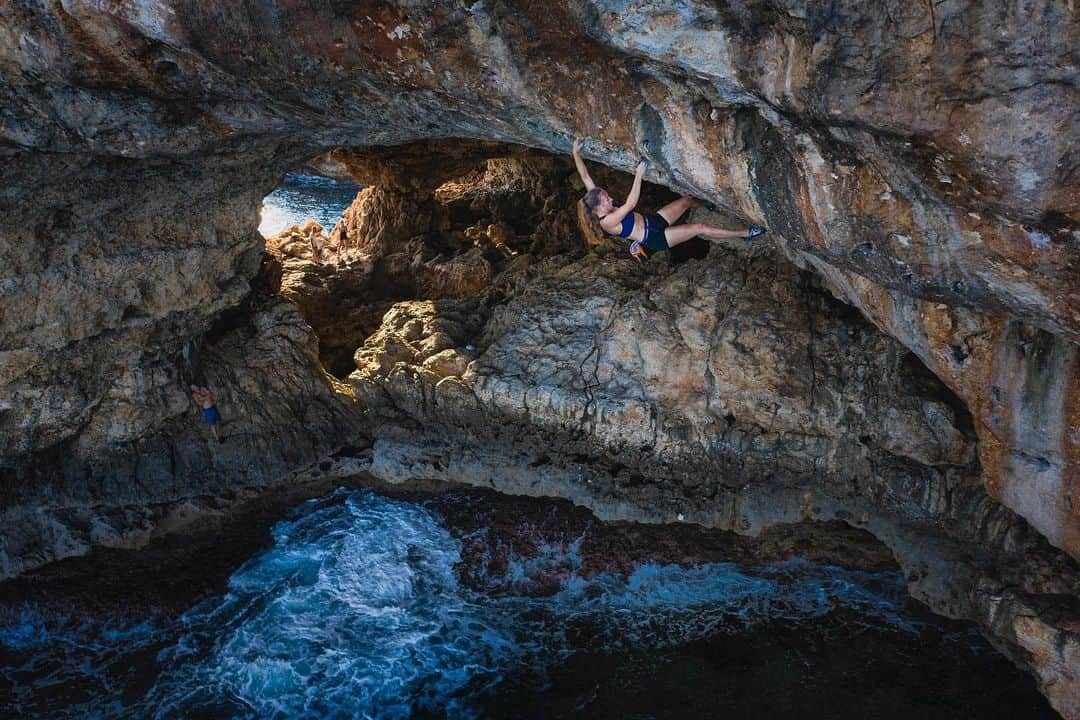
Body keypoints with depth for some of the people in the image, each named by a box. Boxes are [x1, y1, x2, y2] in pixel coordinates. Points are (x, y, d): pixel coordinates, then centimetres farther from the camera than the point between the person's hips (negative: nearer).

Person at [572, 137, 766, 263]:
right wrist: (639, 175, -40)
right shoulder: (606, 222, -30)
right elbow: (631, 204, -39)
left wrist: (576, 153, -6)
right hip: (656, 239, -9)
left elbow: (585, 176, -6)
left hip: (653, 220, 9)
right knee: (699, 228, -11)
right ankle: (745, 233, 1)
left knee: (687, 200, 15)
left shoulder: (598, 206, -7)